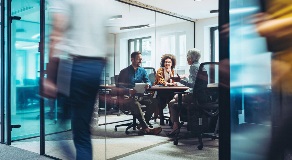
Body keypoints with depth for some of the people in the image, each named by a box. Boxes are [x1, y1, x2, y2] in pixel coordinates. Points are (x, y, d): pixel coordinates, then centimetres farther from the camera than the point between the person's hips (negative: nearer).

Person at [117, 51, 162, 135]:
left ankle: (143, 126, -21)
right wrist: (129, 91, -30)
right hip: (126, 97, -5)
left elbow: (148, 81, 10)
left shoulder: (142, 70, 14)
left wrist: (148, 84, -16)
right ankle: (146, 128, -33)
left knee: (153, 101, -20)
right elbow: (119, 87, -10)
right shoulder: (124, 72, -2)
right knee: (136, 104, -38)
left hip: (139, 96, 5)